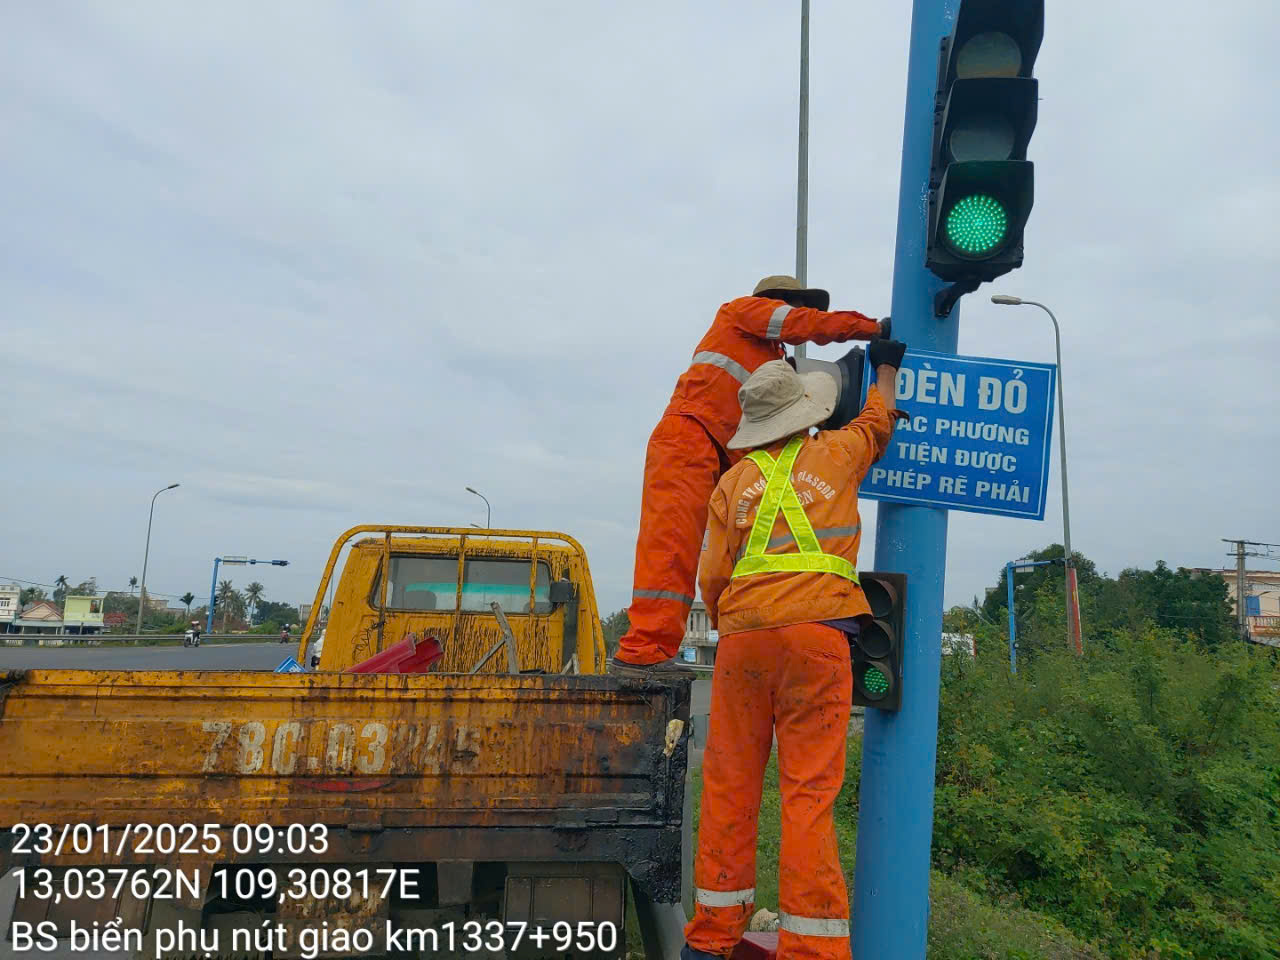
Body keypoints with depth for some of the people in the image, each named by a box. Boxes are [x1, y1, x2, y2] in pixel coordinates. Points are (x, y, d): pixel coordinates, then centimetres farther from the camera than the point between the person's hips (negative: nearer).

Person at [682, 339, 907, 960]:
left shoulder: (734, 481, 11)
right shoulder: (836, 454, 11)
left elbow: (713, 577, 9)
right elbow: (877, 423, 34)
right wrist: (885, 368, 50)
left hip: (742, 636, 2)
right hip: (816, 634, -1)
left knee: (730, 783, 8)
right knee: (809, 790, -1)